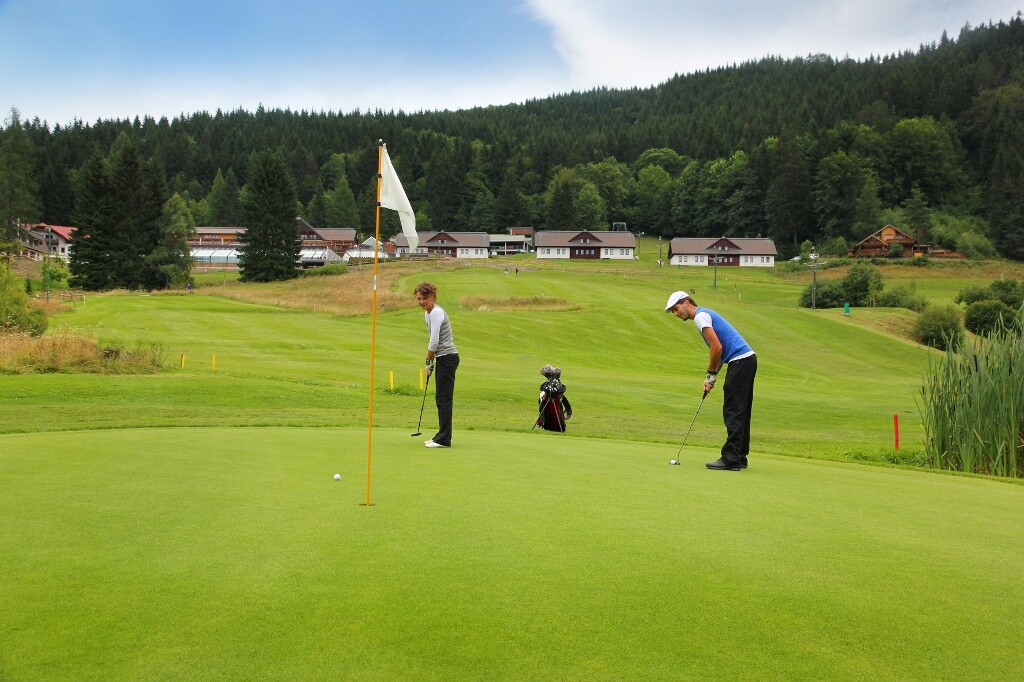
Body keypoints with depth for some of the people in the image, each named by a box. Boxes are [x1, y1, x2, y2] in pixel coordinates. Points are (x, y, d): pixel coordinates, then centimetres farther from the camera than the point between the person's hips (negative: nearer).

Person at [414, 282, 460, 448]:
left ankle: (444, 439, -3)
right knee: (440, 398, 12)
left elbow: (434, 342, -18)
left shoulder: (436, 313, -15)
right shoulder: (428, 313, 15)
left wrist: (428, 362, -6)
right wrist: (431, 362, 12)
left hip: (448, 358, -10)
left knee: (444, 398, -7)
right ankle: (442, 436, 19)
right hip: (443, 359, 10)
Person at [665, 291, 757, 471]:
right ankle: (740, 457, 17)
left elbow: (717, 348, -17)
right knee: (741, 413, 12)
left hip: (740, 361, -10)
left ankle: (730, 459, -6)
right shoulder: (706, 314, 23)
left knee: (733, 413, -8)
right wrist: (712, 376, 13)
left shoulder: (701, 316, -8)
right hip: (748, 359, 10)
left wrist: (711, 374, -5)